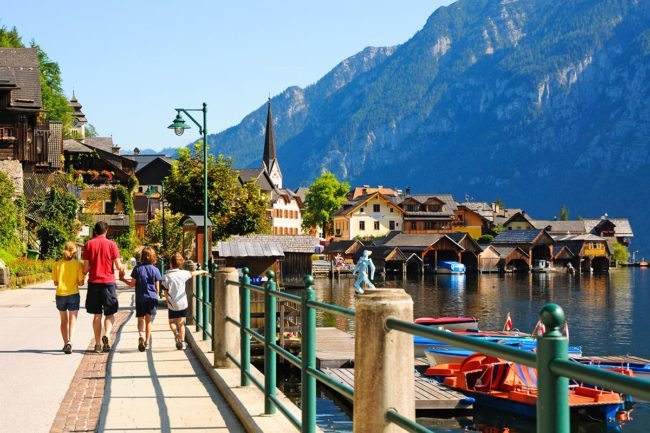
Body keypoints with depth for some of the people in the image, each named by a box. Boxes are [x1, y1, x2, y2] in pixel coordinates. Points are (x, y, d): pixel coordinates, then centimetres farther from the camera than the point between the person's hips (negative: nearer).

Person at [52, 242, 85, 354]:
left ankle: (66, 343, 21)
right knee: (72, 320, 0)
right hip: (73, 294, -2)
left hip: (60, 295, 2)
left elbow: (55, 283, 3)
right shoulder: (78, 264, -7)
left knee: (64, 321, 16)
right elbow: (81, 283, -8)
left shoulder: (58, 265, 0)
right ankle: (69, 341, -22)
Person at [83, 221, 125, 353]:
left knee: (97, 315, 8)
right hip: (108, 282, -1)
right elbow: (118, 266, -4)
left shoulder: (88, 245, 3)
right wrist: (122, 267, 18)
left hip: (94, 282, 1)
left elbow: (86, 267, -1)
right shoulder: (111, 244, -1)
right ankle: (106, 335, -18)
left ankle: (98, 344, 6)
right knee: (110, 314, 8)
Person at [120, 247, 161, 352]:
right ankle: (147, 342, 13)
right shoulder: (155, 270, -3)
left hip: (140, 299, -1)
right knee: (148, 321, 11)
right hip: (151, 298, 1)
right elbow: (157, 288, 1)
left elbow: (132, 284, -3)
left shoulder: (137, 268, -6)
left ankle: (141, 335, -21)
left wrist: (123, 279, 14)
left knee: (140, 319, 7)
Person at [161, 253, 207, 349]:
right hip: (183, 303, 2)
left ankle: (176, 333, -13)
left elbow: (165, 292, -6)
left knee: (172, 322, 14)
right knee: (181, 323, 11)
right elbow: (193, 273, 17)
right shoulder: (183, 273, -2)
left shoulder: (166, 276, -9)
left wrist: (168, 302, 7)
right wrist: (203, 272, 36)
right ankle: (181, 341, 7)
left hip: (172, 304, -2)